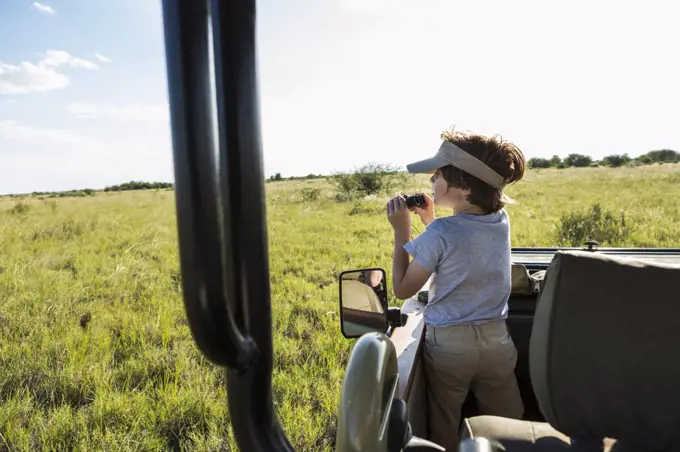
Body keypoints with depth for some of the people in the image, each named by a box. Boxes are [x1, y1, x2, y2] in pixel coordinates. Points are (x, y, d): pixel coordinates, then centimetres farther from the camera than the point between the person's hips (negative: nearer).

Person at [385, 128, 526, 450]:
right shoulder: (501, 220, -3)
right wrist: (430, 221, 7)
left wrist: (401, 231, -11)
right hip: (495, 339, 5)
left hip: (448, 343, -5)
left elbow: (402, 290, -12)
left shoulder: (440, 233, -22)